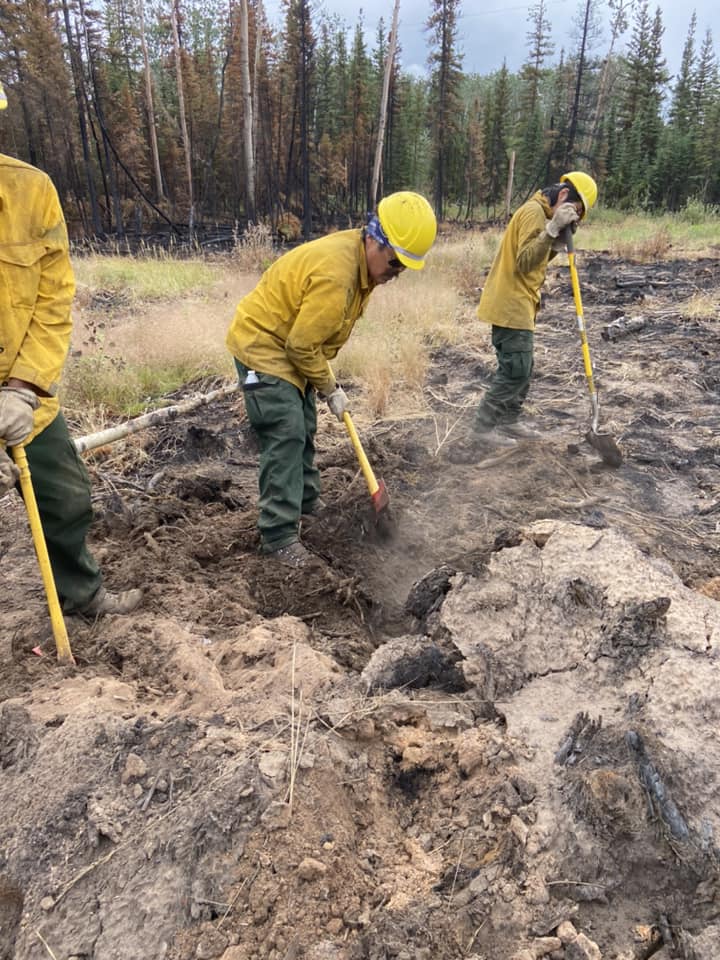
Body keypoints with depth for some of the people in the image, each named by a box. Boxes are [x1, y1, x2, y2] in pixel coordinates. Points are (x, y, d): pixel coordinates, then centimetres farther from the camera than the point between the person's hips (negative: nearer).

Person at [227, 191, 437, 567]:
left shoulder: (362, 258, 0)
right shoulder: (335, 274, -32)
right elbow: (302, 345, -26)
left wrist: (326, 378, 9)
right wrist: (329, 388, -12)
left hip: (290, 345, 10)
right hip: (262, 345, -10)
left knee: (303, 429, 18)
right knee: (285, 434, -14)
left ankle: (306, 501, 35)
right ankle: (279, 534, -7)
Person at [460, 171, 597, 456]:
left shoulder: (540, 212, 19)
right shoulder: (534, 211, -13)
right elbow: (524, 261, -24)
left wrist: (557, 244, 2)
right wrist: (552, 229, -32)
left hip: (515, 306, 10)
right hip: (511, 307, -10)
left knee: (522, 369, 15)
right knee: (515, 370, -10)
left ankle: (509, 422, 24)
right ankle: (482, 432, -7)